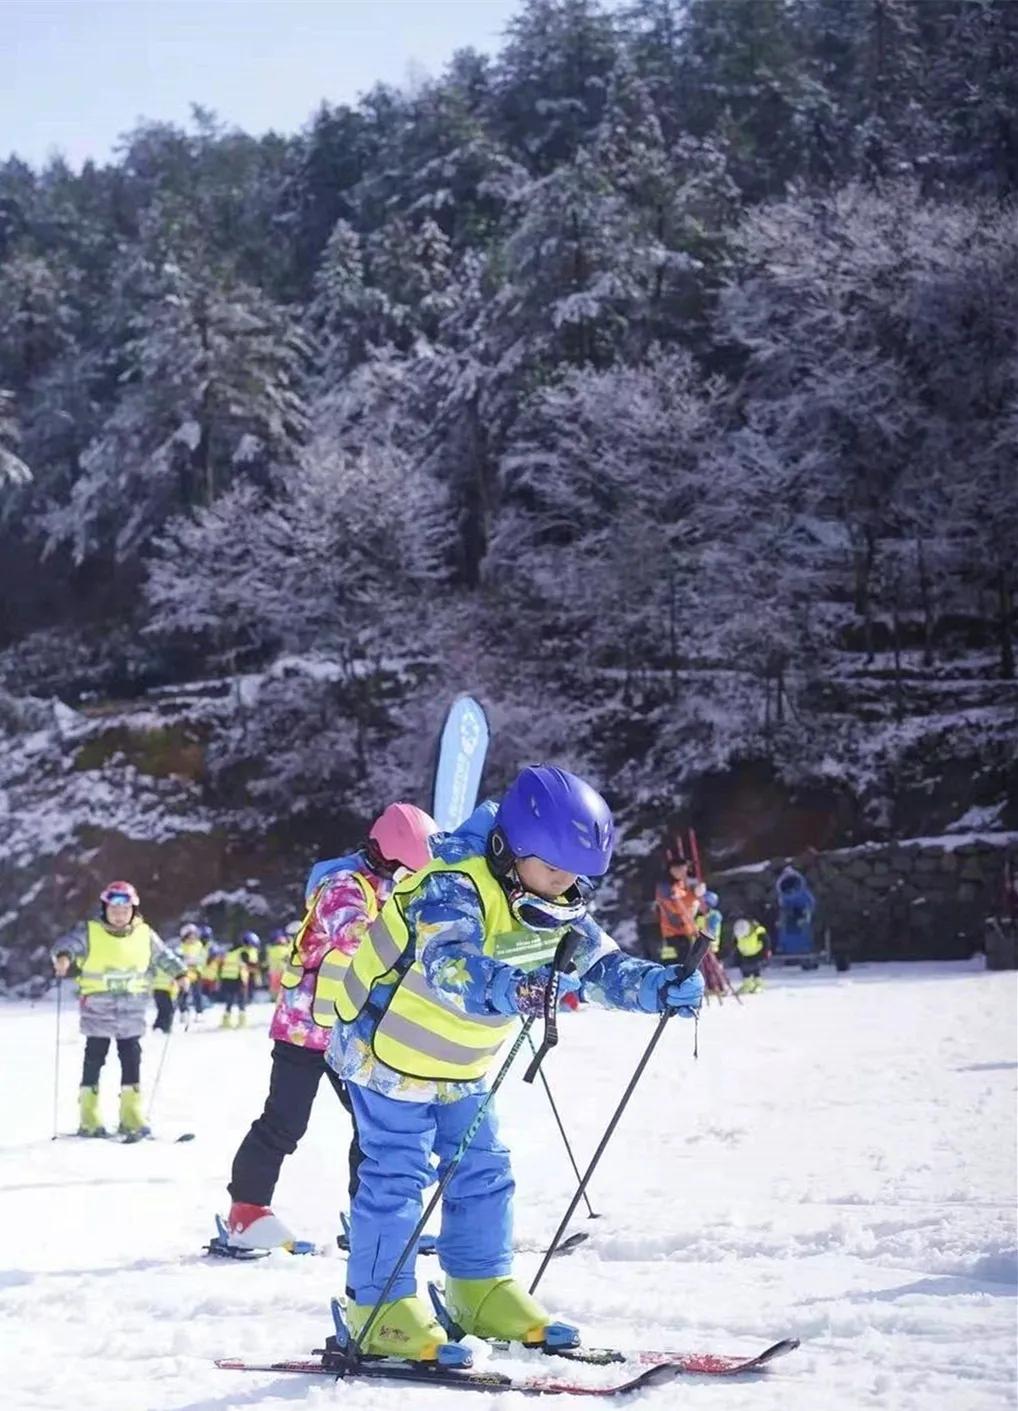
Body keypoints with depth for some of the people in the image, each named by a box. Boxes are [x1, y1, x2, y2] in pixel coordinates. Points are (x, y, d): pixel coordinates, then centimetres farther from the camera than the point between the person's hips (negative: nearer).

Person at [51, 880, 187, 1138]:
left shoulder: (144, 935, 3)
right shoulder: (90, 933, -7)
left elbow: (164, 955, 13)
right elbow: (69, 943, -21)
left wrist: (179, 972, -1)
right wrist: (63, 957, -42)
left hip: (132, 1010, 3)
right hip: (98, 1008, -3)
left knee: (132, 1061, 6)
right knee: (94, 1061, 2)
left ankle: (132, 1120, 13)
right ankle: (89, 1121, 9)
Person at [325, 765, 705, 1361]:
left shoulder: (559, 909, -6)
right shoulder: (452, 888, -32)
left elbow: (602, 965, -10)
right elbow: (450, 964, -49)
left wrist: (662, 986, -31)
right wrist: (519, 989, -68)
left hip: (462, 1066, 8)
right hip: (389, 1046, -8)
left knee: (483, 1172, 9)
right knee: (396, 1176, -8)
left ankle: (482, 1291, 22)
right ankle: (380, 1307, 0)